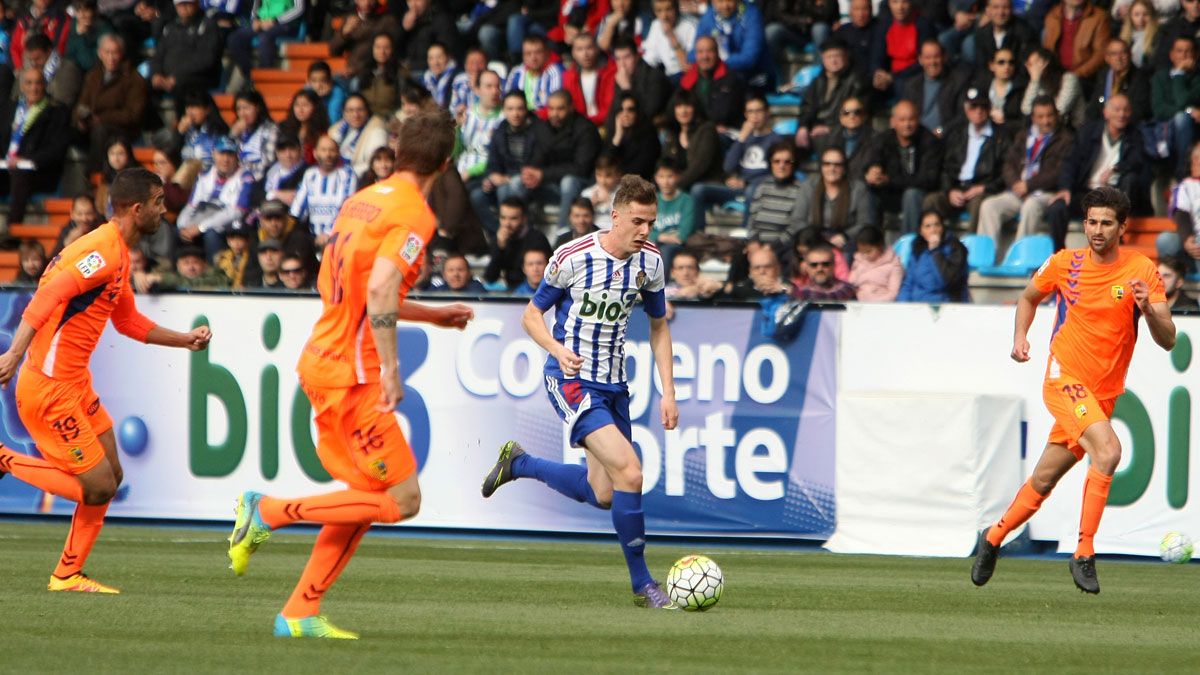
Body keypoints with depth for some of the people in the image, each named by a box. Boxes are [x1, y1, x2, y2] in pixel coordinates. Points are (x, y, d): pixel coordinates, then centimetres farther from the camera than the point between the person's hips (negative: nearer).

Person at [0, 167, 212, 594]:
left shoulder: (119, 255, 15)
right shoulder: (102, 252, -18)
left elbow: (128, 322, 29)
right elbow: (48, 296, -30)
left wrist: (185, 340, 24)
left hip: (75, 384, 10)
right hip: (49, 387, -10)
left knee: (110, 476, 10)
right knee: (98, 486, -10)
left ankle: (68, 575, 17)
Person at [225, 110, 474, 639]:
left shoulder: (363, 200, 15)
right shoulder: (414, 214, -12)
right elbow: (380, 289, -25)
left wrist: (432, 316, 31)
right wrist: (390, 367, -22)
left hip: (320, 360, 9)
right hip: (351, 372, -9)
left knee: (367, 494, 13)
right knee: (401, 501, -6)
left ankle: (300, 613, 10)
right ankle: (268, 511, -5)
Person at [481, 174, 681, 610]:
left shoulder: (650, 262, 1)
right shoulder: (572, 258, -14)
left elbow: (658, 326, 14)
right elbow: (532, 316, -4)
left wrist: (668, 392, 8)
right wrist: (559, 350, -23)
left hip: (613, 384, 7)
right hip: (573, 381, -7)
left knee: (602, 494, 11)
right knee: (629, 472, -21)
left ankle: (518, 464, 33)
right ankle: (643, 585, -10)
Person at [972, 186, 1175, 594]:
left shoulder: (1142, 270, -3)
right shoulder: (1064, 264, -1)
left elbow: (1167, 341, -8)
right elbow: (1030, 297, 21)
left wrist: (1148, 308, -27)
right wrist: (1020, 337, 3)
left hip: (1103, 394, 3)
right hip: (1064, 378, -3)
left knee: (1044, 481, 12)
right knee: (1108, 450, -28)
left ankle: (994, 538, 35)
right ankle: (1084, 553, -24)